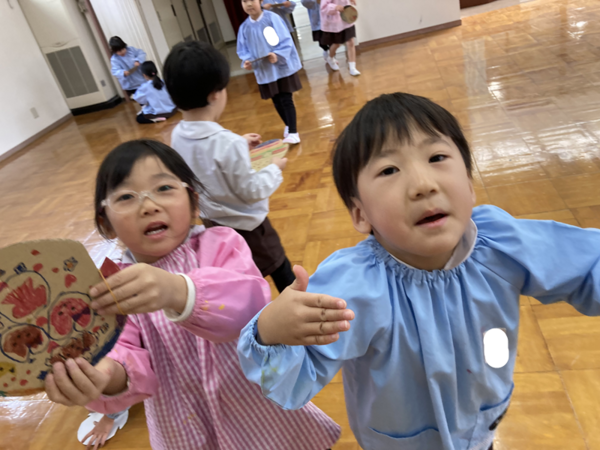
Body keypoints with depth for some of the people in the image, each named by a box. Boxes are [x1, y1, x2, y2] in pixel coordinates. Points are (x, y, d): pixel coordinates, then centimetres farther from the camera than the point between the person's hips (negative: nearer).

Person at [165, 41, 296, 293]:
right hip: (246, 225, -7)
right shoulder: (228, 142, -33)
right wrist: (275, 169, -7)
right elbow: (252, 192, -23)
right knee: (281, 272, 18)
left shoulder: (177, 137, -9)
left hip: (212, 222, 7)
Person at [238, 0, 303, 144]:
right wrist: (247, 61, -14)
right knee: (276, 101, 13)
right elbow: (244, 50, 6)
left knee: (286, 100, -6)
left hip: (282, 68, -4)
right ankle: (288, 125, 34)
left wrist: (277, 55, -30)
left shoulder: (273, 18, -12)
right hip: (264, 72, 4)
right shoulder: (244, 27, 1)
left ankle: (293, 132, 0)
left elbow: (285, 41, -14)